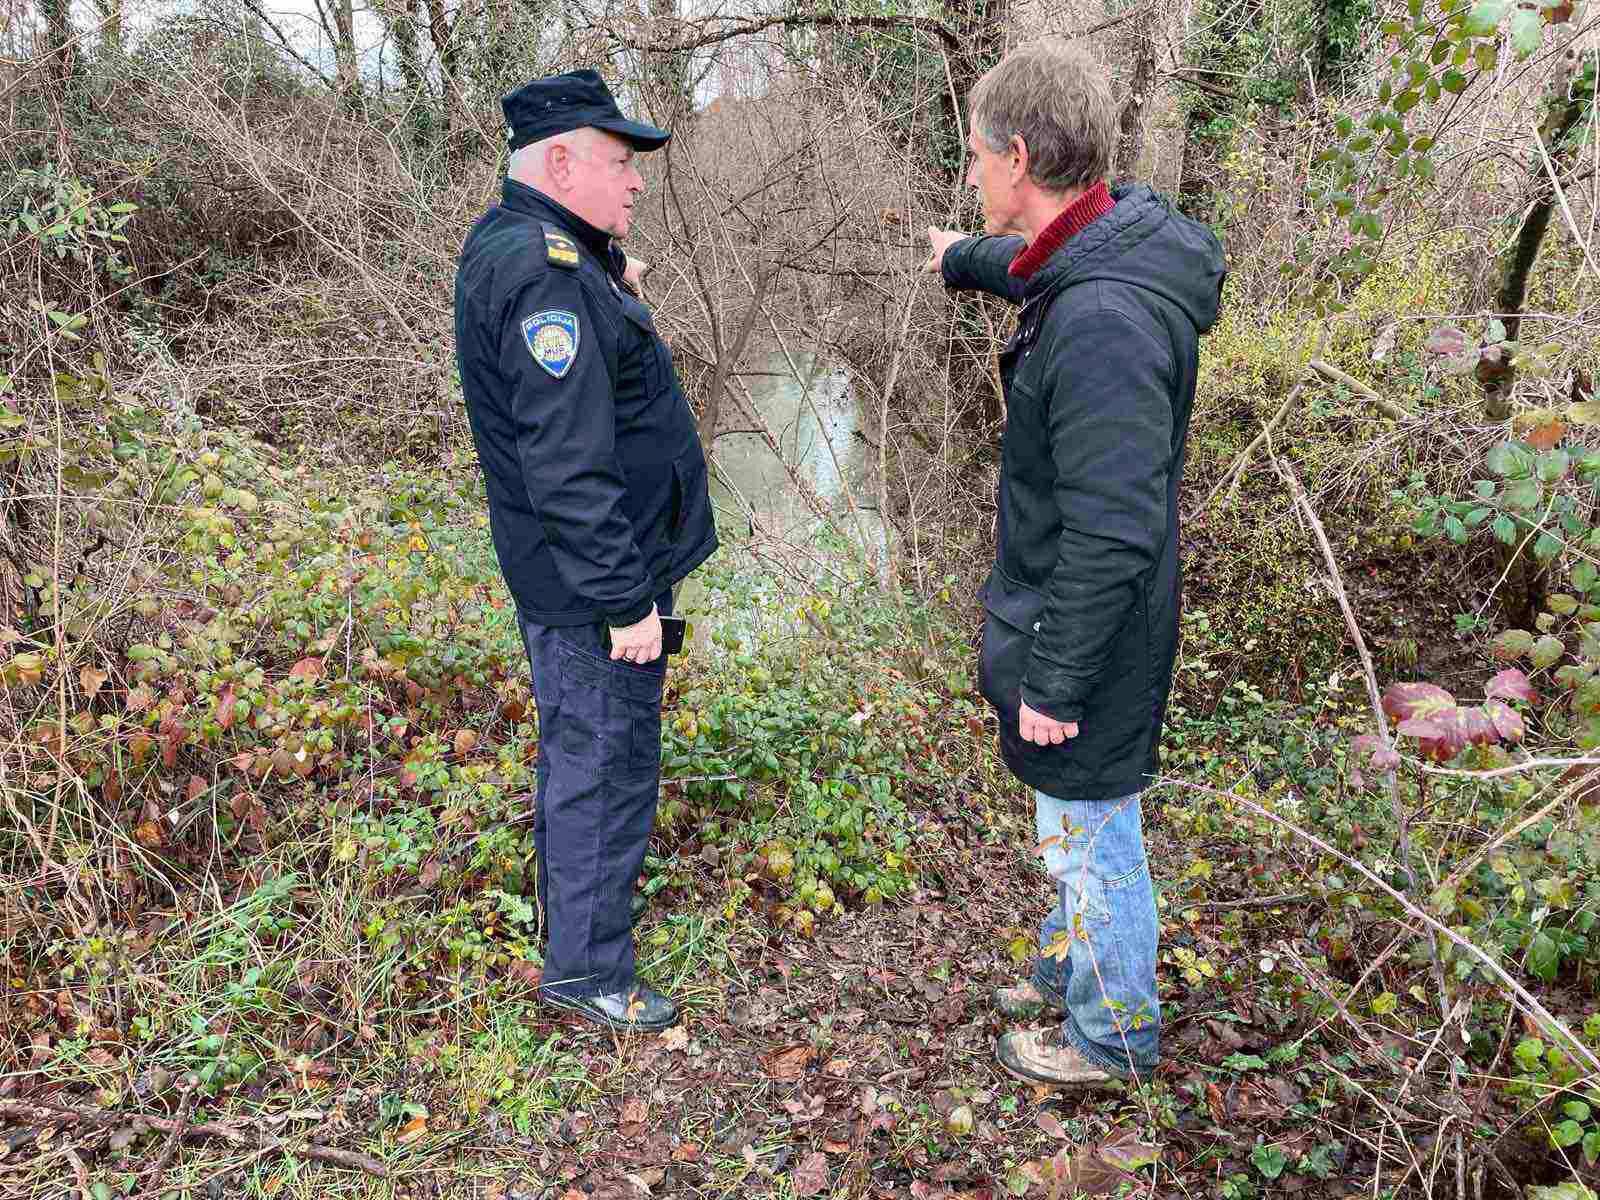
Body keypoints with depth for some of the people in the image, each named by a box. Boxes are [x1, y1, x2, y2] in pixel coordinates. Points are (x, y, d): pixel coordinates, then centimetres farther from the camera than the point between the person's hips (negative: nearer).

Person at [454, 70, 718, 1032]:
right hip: (592, 585, -11)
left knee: (577, 744, 25)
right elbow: (568, 465, -28)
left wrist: (614, 293, 3)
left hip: (566, 568, 11)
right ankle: (586, 967, 17)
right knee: (607, 765, 2)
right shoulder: (544, 276, -24)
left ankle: (577, 884, 45)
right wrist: (626, 599, -23)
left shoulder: (513, 242, 10)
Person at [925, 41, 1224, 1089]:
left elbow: (1111, 535, -30)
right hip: (1066, 616, 9)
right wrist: (962, 257, 47)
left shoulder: (1102, 324, -32)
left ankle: (1113, 1036, 34)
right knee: (1078, 827, 27)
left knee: (1093, 837, 11)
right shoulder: (1105, 250, 0)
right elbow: (1033, 266, 28)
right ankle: (1072, 970, 49)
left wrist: (1055, 683, -21)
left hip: (1088, 640, -9)